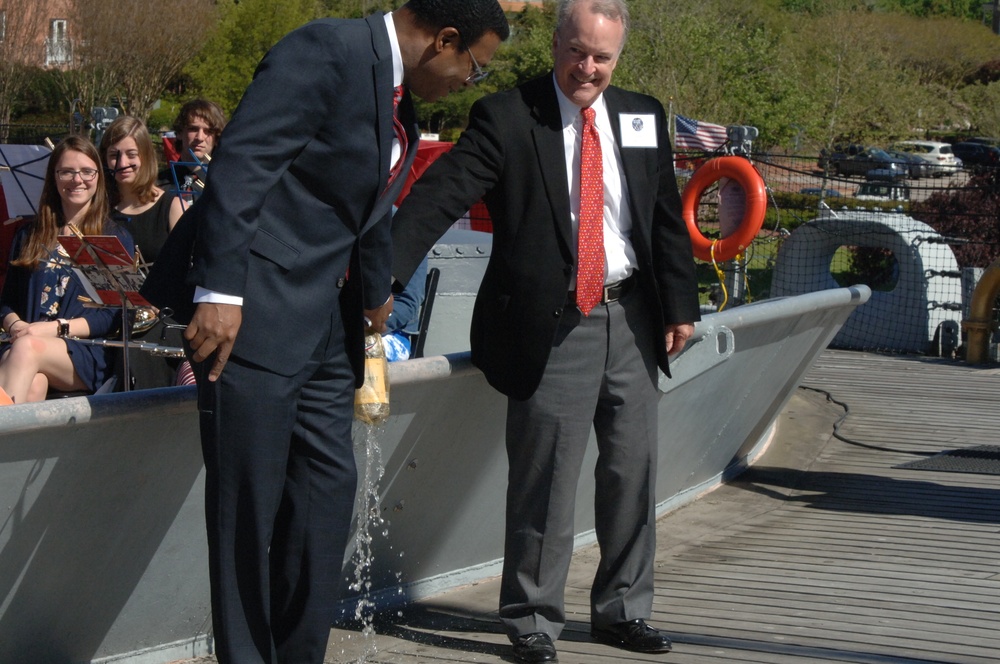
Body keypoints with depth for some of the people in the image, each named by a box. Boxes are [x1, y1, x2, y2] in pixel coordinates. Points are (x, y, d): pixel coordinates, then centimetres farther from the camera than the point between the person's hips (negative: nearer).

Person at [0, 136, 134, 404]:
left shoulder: (116, 238, 13)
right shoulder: (28, 236, 24)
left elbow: (116, 316, 3)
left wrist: (58, 328, -11)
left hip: (88, 353, -2)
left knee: (27, 349, -38)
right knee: (32, 385, -37)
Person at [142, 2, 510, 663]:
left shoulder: (400, 102, 14)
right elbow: (240, 163, -23)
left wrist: (376, 295, 44)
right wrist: (220, 292, -29)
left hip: (327, 322, 9)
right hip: (255, 310, -9)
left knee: (329, 485, 9)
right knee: (249, 498, -4)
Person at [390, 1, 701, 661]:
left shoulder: (643, 117, 8)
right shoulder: (506, 117, -8)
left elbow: (668, 217, 14)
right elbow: (441, 194, -19)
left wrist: (680, 305, 8)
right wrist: (383, 269, -31)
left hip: (631, 320, 5)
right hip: (553, 326, -5)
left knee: (634, 471, 13)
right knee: (545, 481, -2)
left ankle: (622, 609, 28)